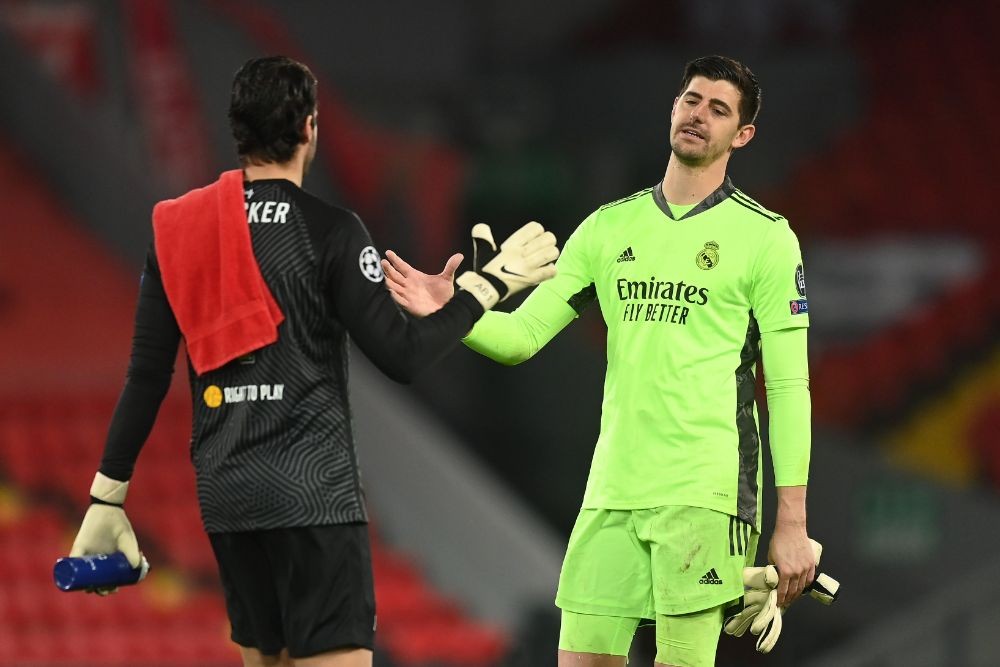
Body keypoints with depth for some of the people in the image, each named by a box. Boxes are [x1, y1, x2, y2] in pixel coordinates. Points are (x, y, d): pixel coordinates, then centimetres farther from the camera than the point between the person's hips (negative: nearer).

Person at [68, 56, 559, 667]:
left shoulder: (175, 229, 6)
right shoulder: (329, 231, -9)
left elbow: (147, 373, 6)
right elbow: (402, 356, -12)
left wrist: (108, 496, 11)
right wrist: (489, 283, -1)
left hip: (225, 495, 6)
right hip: (313, 490, -6)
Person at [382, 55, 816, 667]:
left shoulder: (765, 236, 0)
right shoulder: (608, 227, 13)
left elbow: (789, 386, -3)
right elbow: (521, 335, 11)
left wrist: (792, 523, -8)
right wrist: (451, 311, -10)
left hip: (706, 494, -4)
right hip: (612, 493, 5)